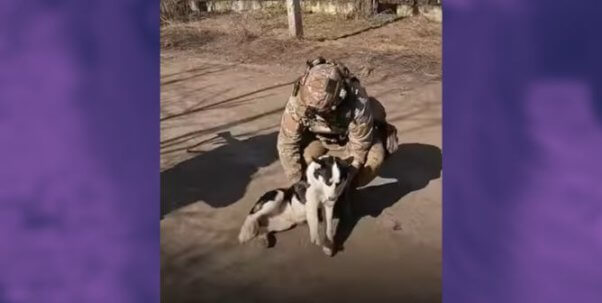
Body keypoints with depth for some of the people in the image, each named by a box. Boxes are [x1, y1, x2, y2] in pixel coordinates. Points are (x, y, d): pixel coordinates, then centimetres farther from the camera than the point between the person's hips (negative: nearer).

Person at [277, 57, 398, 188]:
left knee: (374, 157, -29)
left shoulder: (357, 105, -41)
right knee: (301, 156, -25)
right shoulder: (298, 100, -34)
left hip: (352, 136, -2)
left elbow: (358, 150, -29)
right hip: (318, 134, 2)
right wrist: (298, 182, -23)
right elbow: (287, 143, -24)